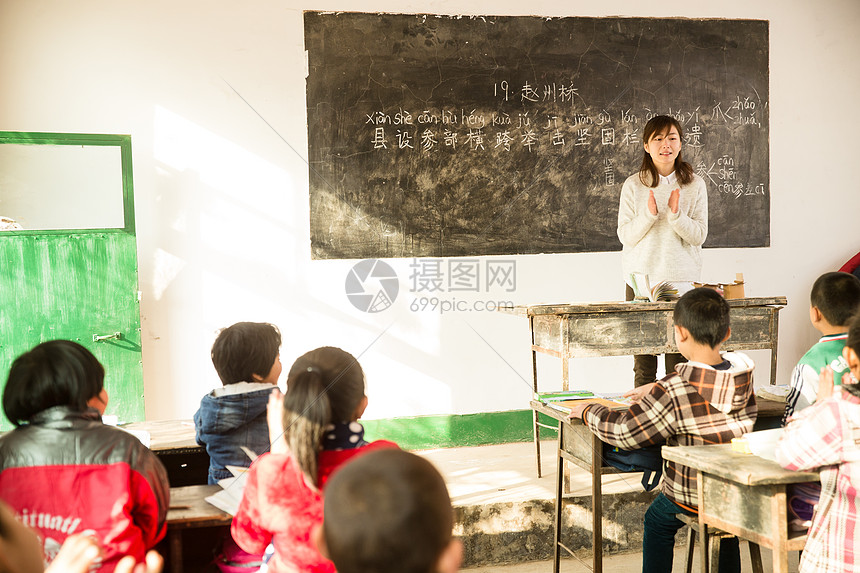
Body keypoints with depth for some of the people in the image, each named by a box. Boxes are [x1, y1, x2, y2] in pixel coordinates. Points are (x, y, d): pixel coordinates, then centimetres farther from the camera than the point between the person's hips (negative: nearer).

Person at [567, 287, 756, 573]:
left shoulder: (671, 394, -27)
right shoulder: (744, 376, -8)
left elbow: (623, 432, -19)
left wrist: (587, 411, -2)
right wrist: (656, 388, 20)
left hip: (690, 500, -5)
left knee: (657, 520, 25)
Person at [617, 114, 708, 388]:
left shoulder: (695, 185, 5)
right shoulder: (633, 185, 3)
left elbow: (699, 235, 1)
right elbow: (625, 236, 0)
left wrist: (676, 214, -16)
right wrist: (649, 214, -15)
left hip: (682, 281, 0)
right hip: (641, 279, 0)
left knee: (679, 364, -2)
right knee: (643, 366, 2)